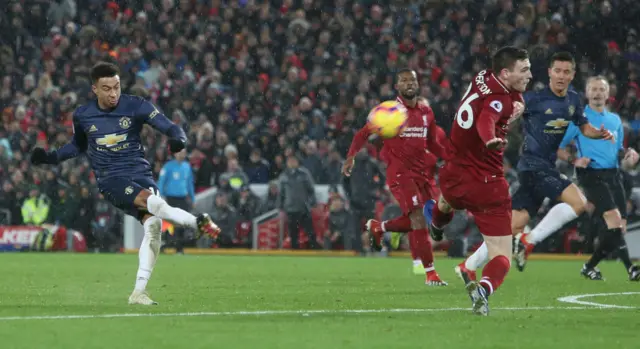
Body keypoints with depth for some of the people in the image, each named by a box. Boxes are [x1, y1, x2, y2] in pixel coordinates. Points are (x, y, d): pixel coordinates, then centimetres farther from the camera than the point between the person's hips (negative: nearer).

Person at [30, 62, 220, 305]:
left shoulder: (136, 106, -4)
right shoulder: (82, 116, 3)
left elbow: (170, 128, -8)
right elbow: (78, 146, 24)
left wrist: (178, 138, -31)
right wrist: (51, 157, 10)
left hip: (140, 174, 1)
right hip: (111, 179, -1)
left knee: (153, 224, -17)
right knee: (152, 202, -32)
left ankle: (139, 292, -12)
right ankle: (199, 223, -16)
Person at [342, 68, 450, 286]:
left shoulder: (426, 112, 11)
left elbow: (432, 145, 21)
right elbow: (364, 133, 0)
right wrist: (351, 156, -14)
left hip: (421, 171, 7)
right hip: (399, 171, -6)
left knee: (412, 222, 9)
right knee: (418, 218, -15)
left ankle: (377, 227, 39)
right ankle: (430, 273, -12)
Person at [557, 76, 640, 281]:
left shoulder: (615, 120, 18)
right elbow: (558, 148, 1)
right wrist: (574, 160, -17)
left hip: (613, 174, 6)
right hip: (592, 175, -6)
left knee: (619, 227, -1)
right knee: (614, 219, -22)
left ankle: (590, 267, 15)